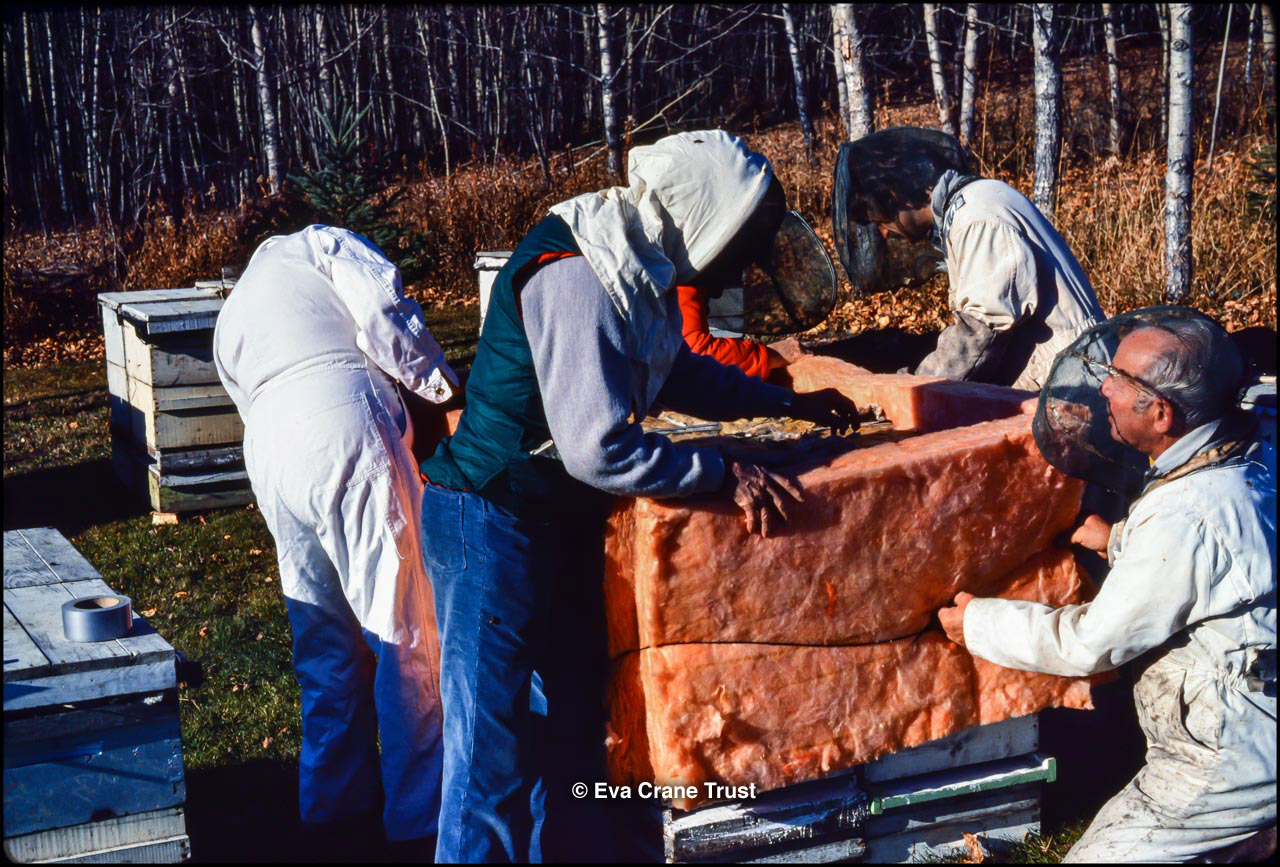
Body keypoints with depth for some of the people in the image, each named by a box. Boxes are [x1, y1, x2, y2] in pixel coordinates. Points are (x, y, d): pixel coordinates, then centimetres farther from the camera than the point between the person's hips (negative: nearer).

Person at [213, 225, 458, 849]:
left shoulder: (229, 322, 36)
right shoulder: (311, 245, 19)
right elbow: (378, 295, -1)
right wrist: (429, 372, 7)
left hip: (267, 445, 6)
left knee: (323, 637, 18)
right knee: (402, 630, 1)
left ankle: (332, 797, 28)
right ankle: (419, 810, 8)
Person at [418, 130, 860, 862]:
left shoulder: (642, 266, 5)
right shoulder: (577, 278, -25)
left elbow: (678, 374, 25)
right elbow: (597, 449, -28)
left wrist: (789, 403, 22)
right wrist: (725, 475, -18)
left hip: (561, 521, 9)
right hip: (495, 524, -9)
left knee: (572, 726, 16)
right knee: (497, 747, -4)